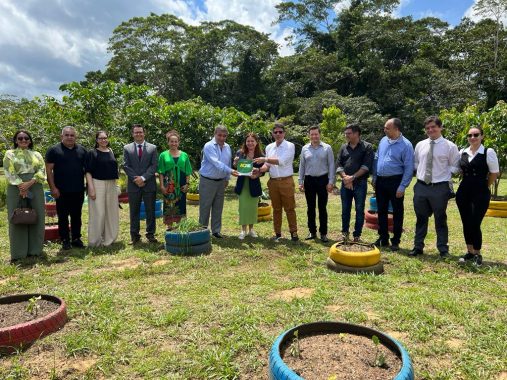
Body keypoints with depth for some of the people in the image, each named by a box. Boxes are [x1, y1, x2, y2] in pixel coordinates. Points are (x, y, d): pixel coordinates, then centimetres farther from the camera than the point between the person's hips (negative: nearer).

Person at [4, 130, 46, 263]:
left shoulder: (37, 154, 14)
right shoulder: (9, 154, 8)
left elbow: (42, 171, 1)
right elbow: (9, 172, -3)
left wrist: (29, 183, -13)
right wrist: (21, 187, -14)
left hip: (35, 189, 2)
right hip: (16, 189, -2)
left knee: (36, 219, 2)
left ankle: (35, 250, 11)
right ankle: (18, 252, 4)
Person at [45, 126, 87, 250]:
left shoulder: (82, 150, 9)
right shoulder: (54, 150, -1)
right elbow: (49, 170, -4)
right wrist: (53, 187, -10)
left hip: (78, 190, 3)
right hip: (61, 191, -3)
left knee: (76, 216, 11)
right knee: (63, 217, 5)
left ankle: (76, 238, 21)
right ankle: (65, 240, 15)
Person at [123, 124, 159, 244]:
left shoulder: (152, 148, 6)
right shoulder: (127, 148, 7)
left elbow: (154, 165, -2)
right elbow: (126, 166, 1)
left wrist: (143, 177, -13)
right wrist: (136, 179, -11)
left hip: (149, 185, 0)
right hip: (133, 185, 1)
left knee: (150, 211, 4)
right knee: (134, 212, 6)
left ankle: (150, 234, 14)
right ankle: (135, 236, 15)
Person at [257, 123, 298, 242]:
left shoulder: (290, 146, -5)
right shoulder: (269, 147, 11)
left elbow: (282, 161, -18)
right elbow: (267, 165, 9)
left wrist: (265, 159, -20)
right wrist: (259, 170, -12)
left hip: (286, 181, -4)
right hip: (273, 182, 4)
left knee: (289, 208, 2)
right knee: (276, 209, 11)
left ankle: (293, 232, 12)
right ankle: (277, 233, 19)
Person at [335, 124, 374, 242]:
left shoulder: (367, 147, -2)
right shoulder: (343, 147, 11)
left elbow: (366, 166, -11)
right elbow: (338, 165, 6)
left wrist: (353, 177, -15)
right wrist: (345, 177, -10)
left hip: (360, 183, -4)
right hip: (345, 183, 4)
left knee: (359, 210, 2)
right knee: (345, 209, 9)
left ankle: (357, 235, 12)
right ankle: (345, 232, 22)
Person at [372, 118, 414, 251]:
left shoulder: (406, 145, -11)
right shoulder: (383, 141, 7)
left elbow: (409, 168, -12)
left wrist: (402, 187, -16)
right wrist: (374, 178, 10)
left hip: (395, 182, -6)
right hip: (380, 181, 6)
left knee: (397, 212, 5)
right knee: (381, 211, 12)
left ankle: (395, 241, 17)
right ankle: (383, 238, 25)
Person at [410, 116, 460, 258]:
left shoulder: (450, 146, -4)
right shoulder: (420, 145, 7)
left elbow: (455, 167, 1)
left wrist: (444, 174, -10)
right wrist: (420, 172, 2)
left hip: (440, 188, -3)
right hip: (421, 186, 3)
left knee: (440, 219, 9)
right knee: (421, 218, 13)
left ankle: (443, 249, 23)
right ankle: (418, 247, 25)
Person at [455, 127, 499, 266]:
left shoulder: (488, 152, -6)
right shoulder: (462, 153, 7)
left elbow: (494, 172, 1)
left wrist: (484, 186, 7)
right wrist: (469, 182, 13)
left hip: (480, 193, -5)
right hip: (463, 192, 5)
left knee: (475, 224, -6)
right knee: (466, 223, 9)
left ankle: (477, 254, 12)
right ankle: (470, 252, 23)